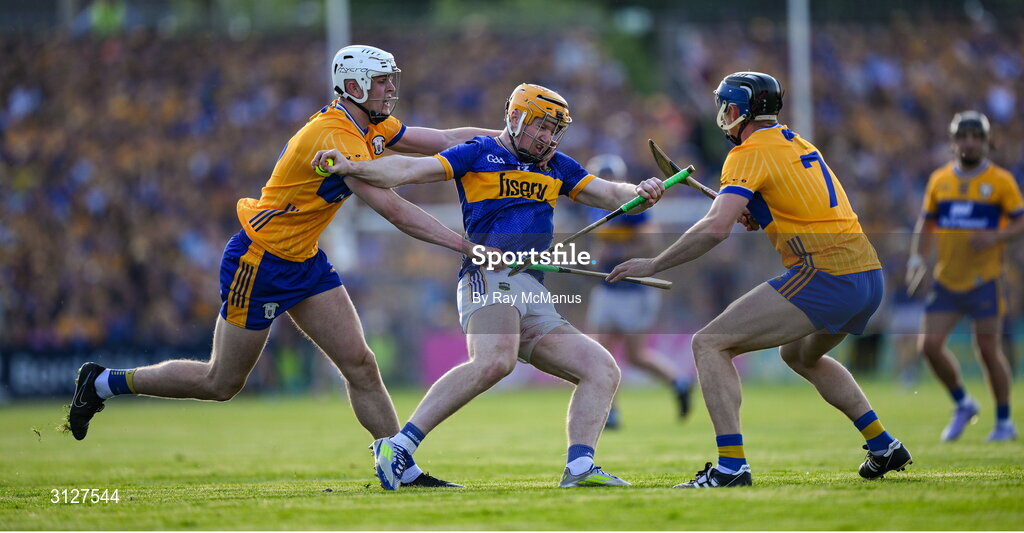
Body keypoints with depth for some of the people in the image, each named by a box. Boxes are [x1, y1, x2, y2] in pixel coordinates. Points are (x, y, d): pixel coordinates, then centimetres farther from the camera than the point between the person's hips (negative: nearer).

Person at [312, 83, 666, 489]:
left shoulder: (556, 167, 26)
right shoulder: (479, 155, 8)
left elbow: (609, 194, 22)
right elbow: (411, 170, -1)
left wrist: (639, 194, -2)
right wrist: (353, 168, -16)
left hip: (534, 297, 8)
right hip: (489, 277, -8)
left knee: (602, 370, 0)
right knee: (495, 361, -35)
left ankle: (579, 467, -12)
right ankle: (399, 447, -37)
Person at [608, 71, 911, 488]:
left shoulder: (750, 152, -4)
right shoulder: (798, 144, 21)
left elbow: (716, 228, -17)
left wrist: (653, 265, -9)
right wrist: (754, 213, 19)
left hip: (824, 276, -9)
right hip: (869, 275, 9)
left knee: (710, 344, -6)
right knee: (800, 354, 35)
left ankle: (731, 466, -17)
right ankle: (884, 448, 32)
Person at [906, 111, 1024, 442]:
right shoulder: (939, 180, 8)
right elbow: (926, 222, 17)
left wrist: (996, 237, -21)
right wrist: (917, 258, 3)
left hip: (984, 280, -4)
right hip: (946, 279, 4)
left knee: (988, 350, -3)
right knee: (929, 345, -5)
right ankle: (962, 405, 18)